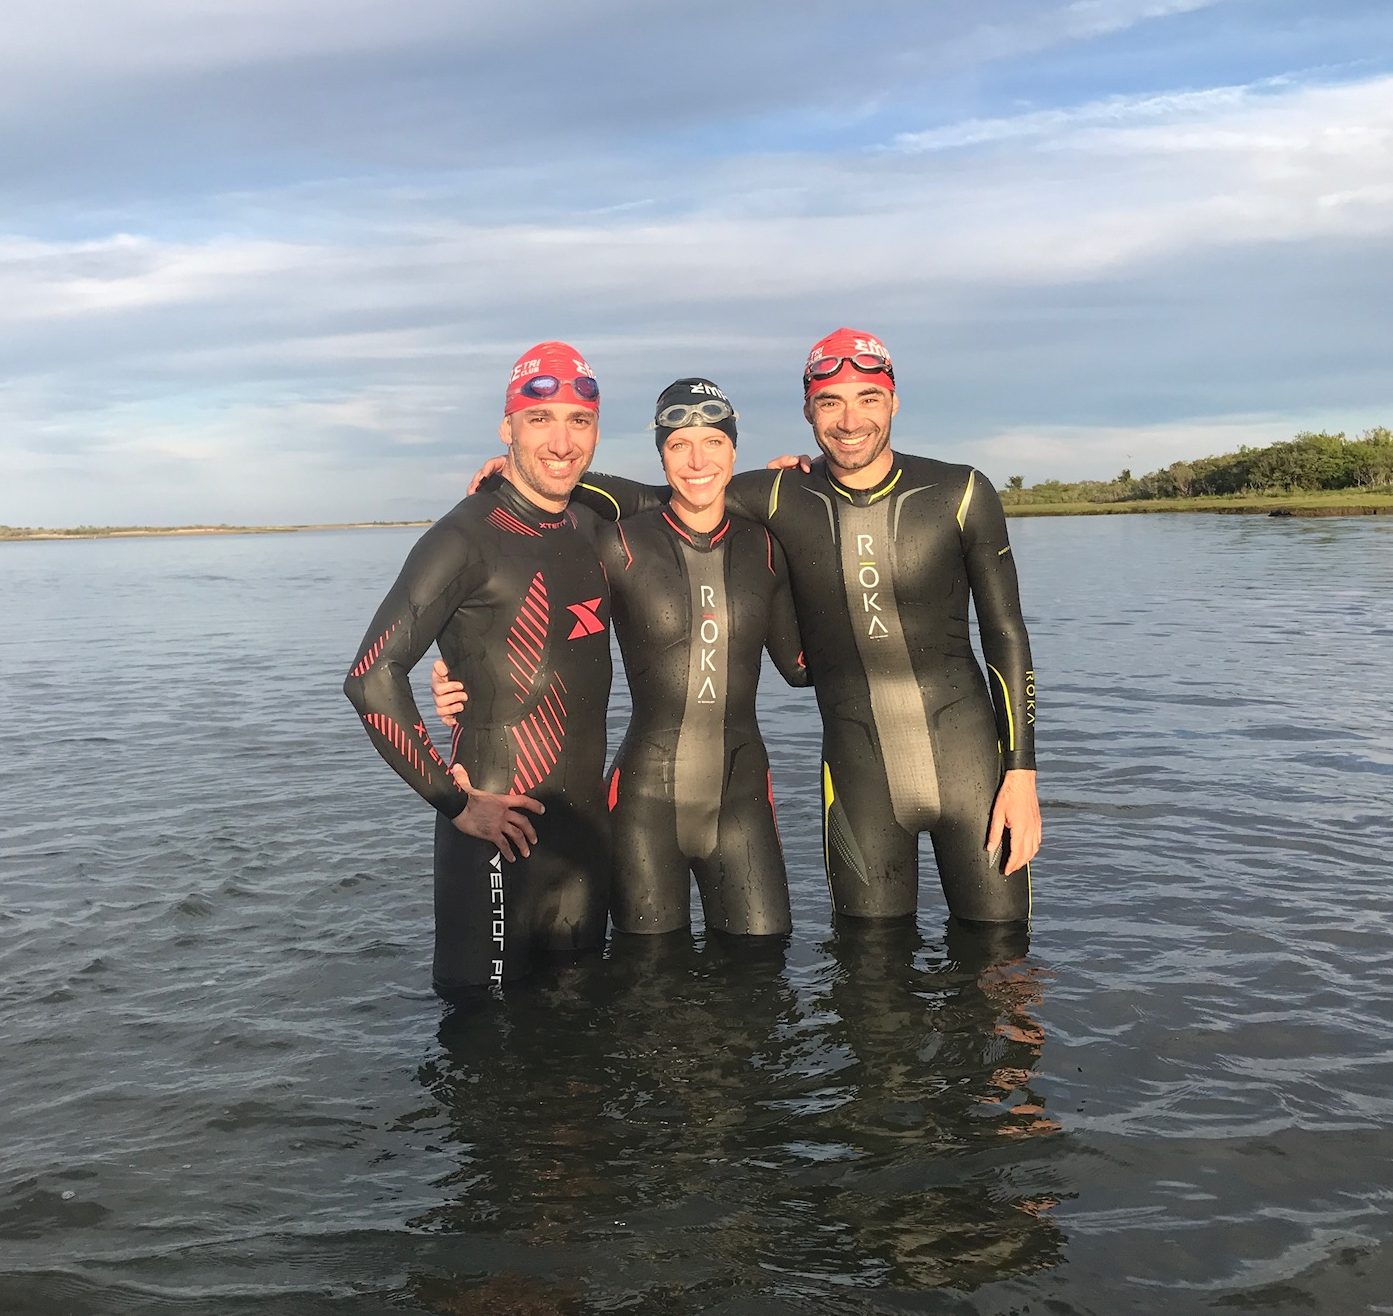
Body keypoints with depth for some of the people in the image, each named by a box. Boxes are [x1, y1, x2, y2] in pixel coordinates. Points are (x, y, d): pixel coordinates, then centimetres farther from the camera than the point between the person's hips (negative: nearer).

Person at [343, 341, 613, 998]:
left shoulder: (591, 528, 8)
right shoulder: (469, 538, -15)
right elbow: (372, 678, -20)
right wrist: (454, 801, -17)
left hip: (585, 824, 7)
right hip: (500, 828, -7)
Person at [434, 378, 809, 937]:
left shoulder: (762, 548, 5)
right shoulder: (621, 547, -5)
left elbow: (802, 666, 9)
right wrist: (463, 685, -19)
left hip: (742, 796, 3)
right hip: (647, 800, -2)